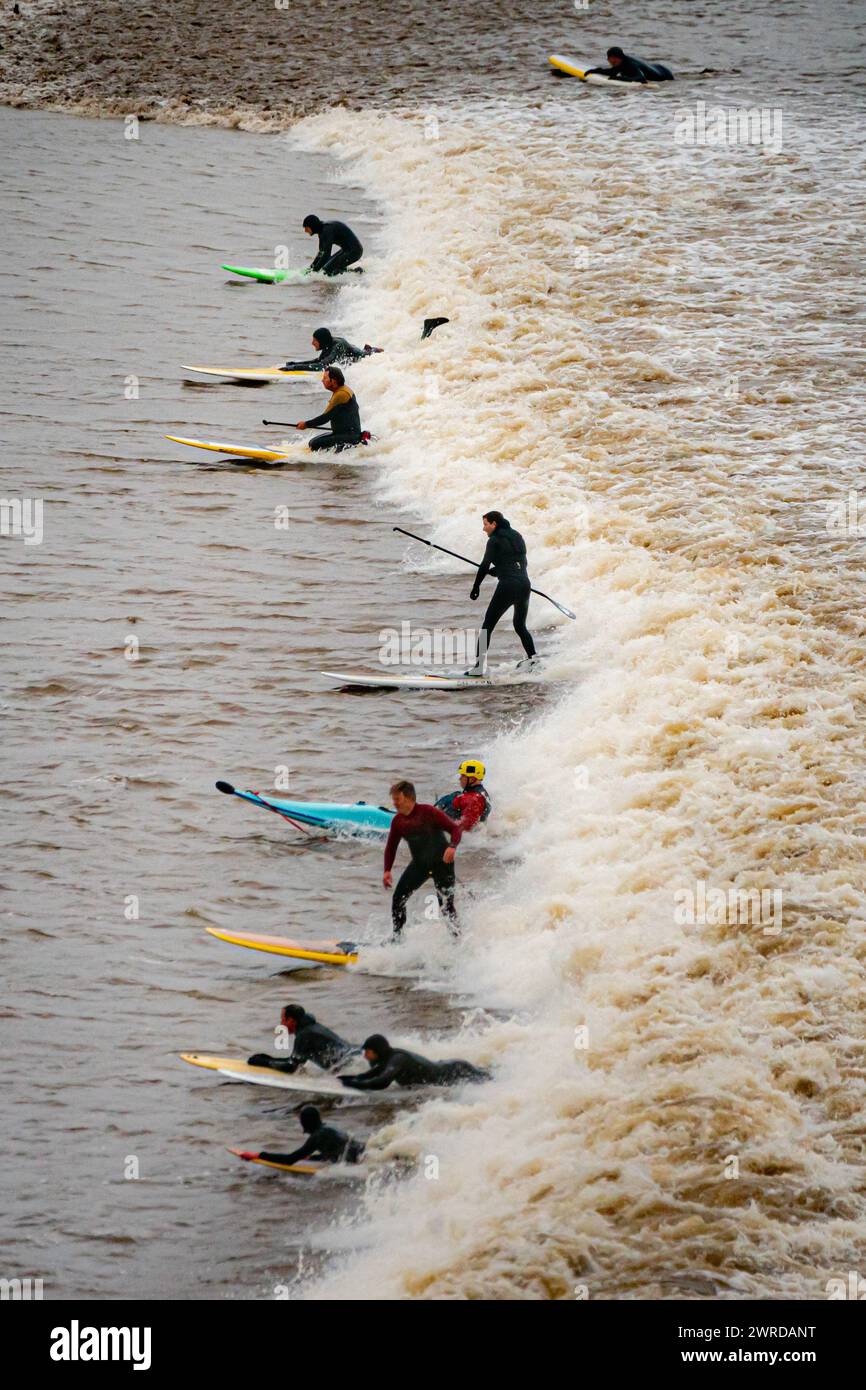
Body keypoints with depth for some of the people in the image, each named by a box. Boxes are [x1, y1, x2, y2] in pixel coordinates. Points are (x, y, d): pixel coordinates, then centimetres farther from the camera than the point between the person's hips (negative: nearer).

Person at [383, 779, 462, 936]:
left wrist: (452, 847, -38)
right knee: (398, 899, -2)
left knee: (446, 904, -9)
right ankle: (397, 936, 11)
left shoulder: (428, 813, -19)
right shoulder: (398, 821, -2)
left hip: (441, 863, -5)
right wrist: (387, 870, 0)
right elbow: (391, 847, 11)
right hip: (419, 864, 5)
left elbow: (455, 828, -19)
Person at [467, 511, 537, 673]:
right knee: (520, 626, 24)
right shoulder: (517, 537, 18)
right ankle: (532, 658, 11)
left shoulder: (495, 540, -2)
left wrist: (476, 587, 2)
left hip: (507, 587, -7)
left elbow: (485, 565, -8)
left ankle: (480, 666, -8)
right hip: (525, 585, 7)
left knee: (488, 625, -1)